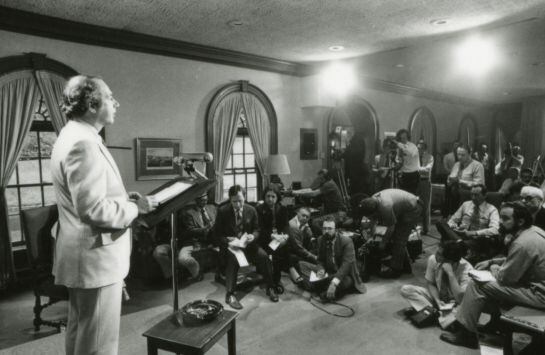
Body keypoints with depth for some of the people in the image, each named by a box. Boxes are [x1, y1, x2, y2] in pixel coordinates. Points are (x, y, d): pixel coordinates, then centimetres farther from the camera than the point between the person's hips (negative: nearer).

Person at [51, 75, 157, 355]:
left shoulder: (74, 136, 12)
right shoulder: (83, 143, -22)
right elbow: (93, 210, -28)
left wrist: (123, 198, 7)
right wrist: (135, 207, -15)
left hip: (85, 254, 11)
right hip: (95, 256, -11)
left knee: (81, 332, 24)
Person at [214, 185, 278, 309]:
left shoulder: (251, 210, 1)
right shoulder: (222, 211, -7)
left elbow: (256, 229, 10)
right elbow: (217, 234, -4)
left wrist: (253, 236, -14)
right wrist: (228, 241, -22)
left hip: (247, 243, 3)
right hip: (230, 245, -2)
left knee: (263, 256, -23)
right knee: (233, 259, -35)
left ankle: (270, 288, -5)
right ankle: (229, 295, -25)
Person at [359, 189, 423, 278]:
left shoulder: (385, 207, -36)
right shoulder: (372, 200, -11)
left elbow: (391, 228, -21)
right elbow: (373, 221, 5)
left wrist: (383, 242, -8)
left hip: (413, 210, -9)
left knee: (399, 240, -8)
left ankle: (395, 270, 0)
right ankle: (404, 262, 33)